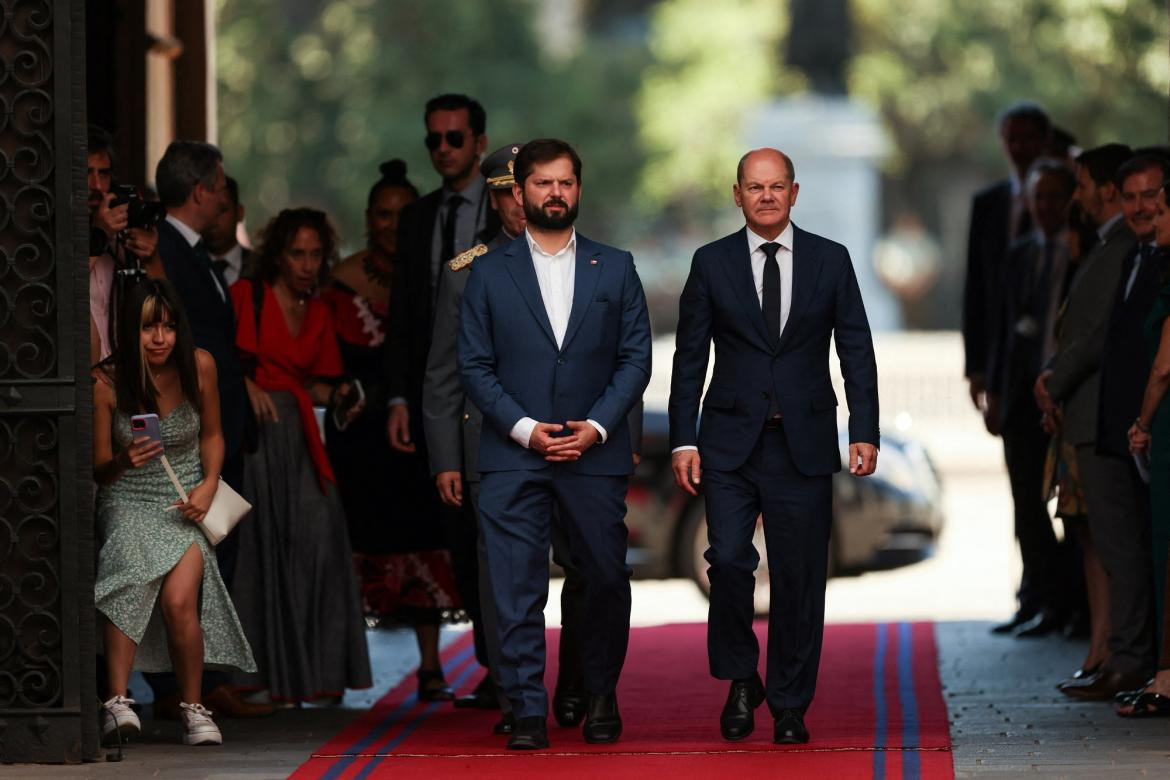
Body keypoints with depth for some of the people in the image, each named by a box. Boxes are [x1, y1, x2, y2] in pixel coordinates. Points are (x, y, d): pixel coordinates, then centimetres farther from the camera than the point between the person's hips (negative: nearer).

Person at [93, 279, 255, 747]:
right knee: (132, 582, -33)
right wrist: (122, 461, -26)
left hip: (185, 502, 1)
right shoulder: (106, 383, -11)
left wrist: (208, 486, -5)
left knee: (178, 599, -25)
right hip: (128, 501, -1)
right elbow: (98, 470, -3)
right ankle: (118, 702, -38)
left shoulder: (199, 367, -5)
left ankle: (194, 708, -8)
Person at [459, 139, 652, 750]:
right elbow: (475, 365, 3)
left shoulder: (615, 268, 9)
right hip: (512, 454, -1)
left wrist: (598, 426, -8)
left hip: (596, 452, 1)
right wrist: (524, 428, -10)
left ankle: (601, 695, 25)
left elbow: (635, 358, 5)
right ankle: (528, 713, -6)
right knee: (517, 589, -7)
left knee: (605, 580, 7)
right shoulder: (490, 273, 7)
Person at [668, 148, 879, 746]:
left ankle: (790, 705, 11)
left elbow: (856, 352, 5)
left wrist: (865, 432, -5)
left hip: (803, 444, 0)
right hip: (731, 443, 0)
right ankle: (740, 680, 7)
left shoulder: (831, 261, 6)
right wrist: (683, 440, -2)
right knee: (729, 560, -14)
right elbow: (690, 358, 6)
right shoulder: (712, 263, 5)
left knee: (799, 575, 1)